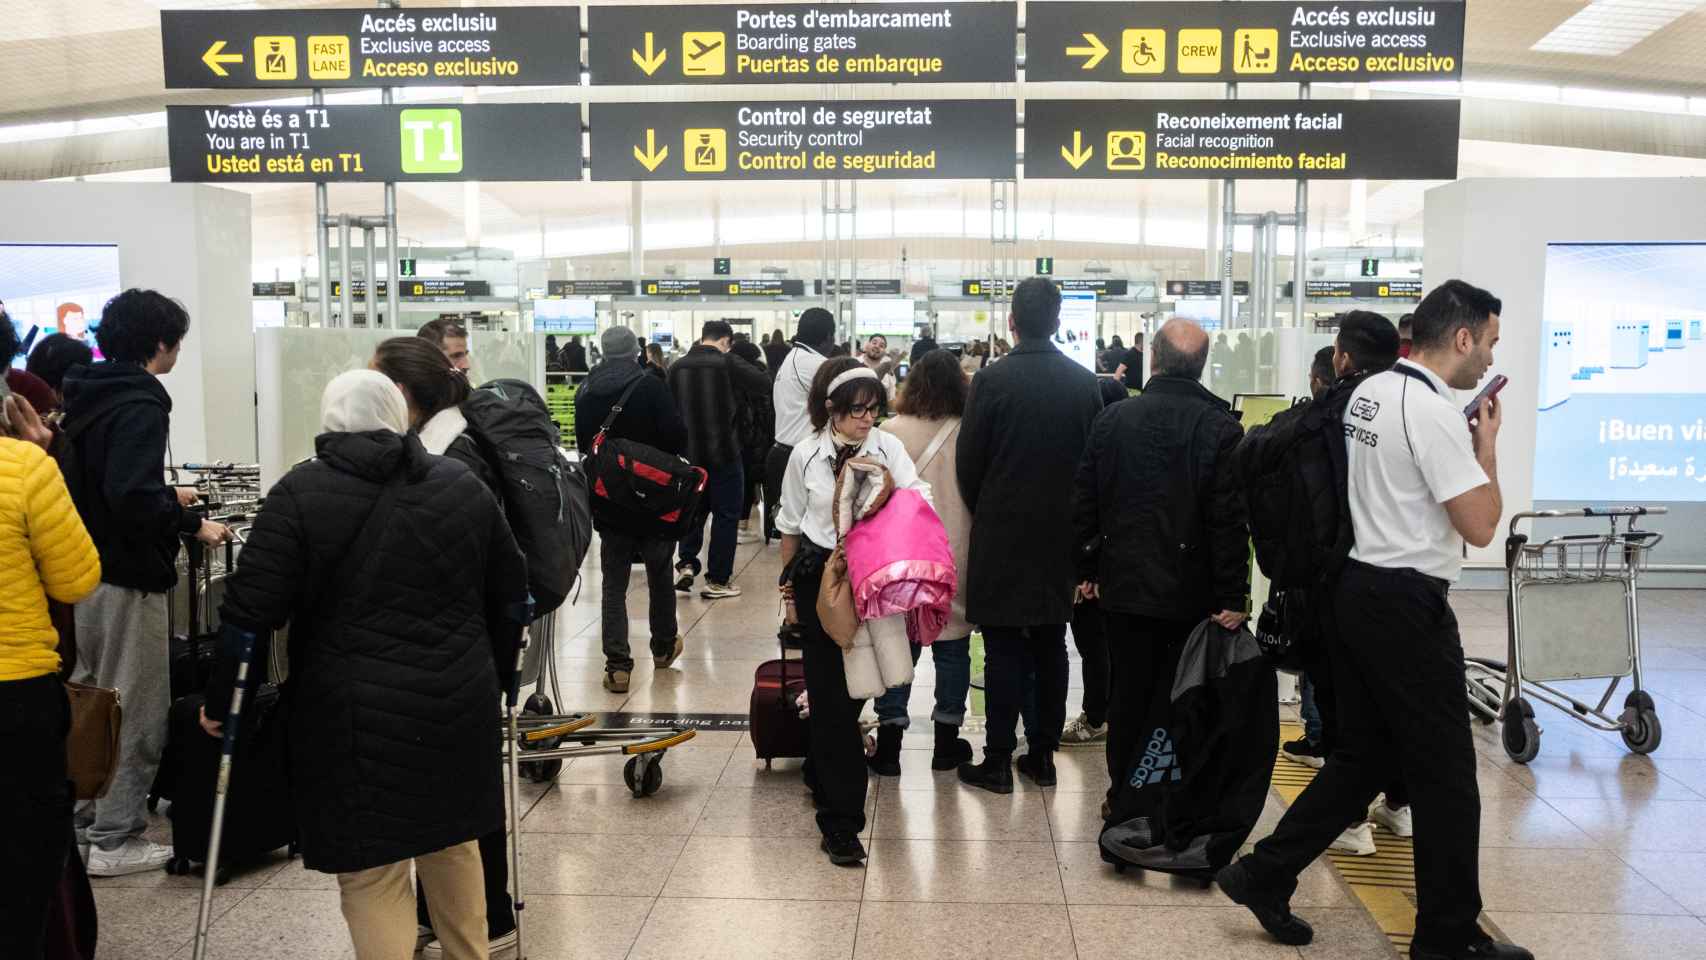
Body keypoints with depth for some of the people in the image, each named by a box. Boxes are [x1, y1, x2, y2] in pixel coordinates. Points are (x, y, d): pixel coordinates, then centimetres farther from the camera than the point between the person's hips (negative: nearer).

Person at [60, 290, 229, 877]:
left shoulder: (86, 398, 9)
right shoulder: (141, 405, -19)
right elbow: (132, 497, -29)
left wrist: (166, 498, 22)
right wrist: (191, 524, -15)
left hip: (82, 573, 9)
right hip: (126, 578, -9)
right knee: (135, 713, 2)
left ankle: (83, 822, 33)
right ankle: (116, 841, 10)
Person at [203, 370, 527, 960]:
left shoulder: (301, 494, -5)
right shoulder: (463, 485, 7)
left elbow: (250, 612, -7)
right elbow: (511, 597, 12)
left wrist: (219, 701, 5)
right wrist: (491, 678, 24)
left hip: (357, 715, -4)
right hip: (459, 705, 5)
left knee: (371, 873, 5)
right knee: (452, 843, 23)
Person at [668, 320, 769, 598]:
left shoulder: (678, 367, 2)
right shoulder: (728, 363, -12)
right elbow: (764, 384, -9)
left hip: (689, 452, 4)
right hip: (723, 453, -4)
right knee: (726, 514, 5)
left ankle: (687, 564, 10)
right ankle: (718, 580, 8)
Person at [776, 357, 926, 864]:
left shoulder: (888, 446, -2)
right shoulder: (805, 456, -3)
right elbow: (790, 527, 8)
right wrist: (789, 588, 11)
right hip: (820, 580, -2)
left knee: (859, 685, 15)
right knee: (831, 694, -3)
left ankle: (820, 774, 43)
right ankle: (840, 820, 3)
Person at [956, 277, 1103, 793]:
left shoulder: (992, 379, -11)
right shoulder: (1085, 382, 0)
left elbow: (969, 461, -7)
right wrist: (1074, 515, 15)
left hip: (1002, 534, -3)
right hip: (1061, 535, 4)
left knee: (1005, 650, 2)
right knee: (1051, 648, 12)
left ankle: (998, 760, 7)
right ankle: (1043, 755, 20)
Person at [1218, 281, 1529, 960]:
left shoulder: (1370, 392, 10)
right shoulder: (1433, 412, -18)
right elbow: (1481, 526, -18)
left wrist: (1463, 443, 14)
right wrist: (1487, 445, -4)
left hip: (1359, 590, 9)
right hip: (1408, 605, -9)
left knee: (1362, 756, 16)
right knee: (1446, 775, 4)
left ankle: (1265, 877, 18)